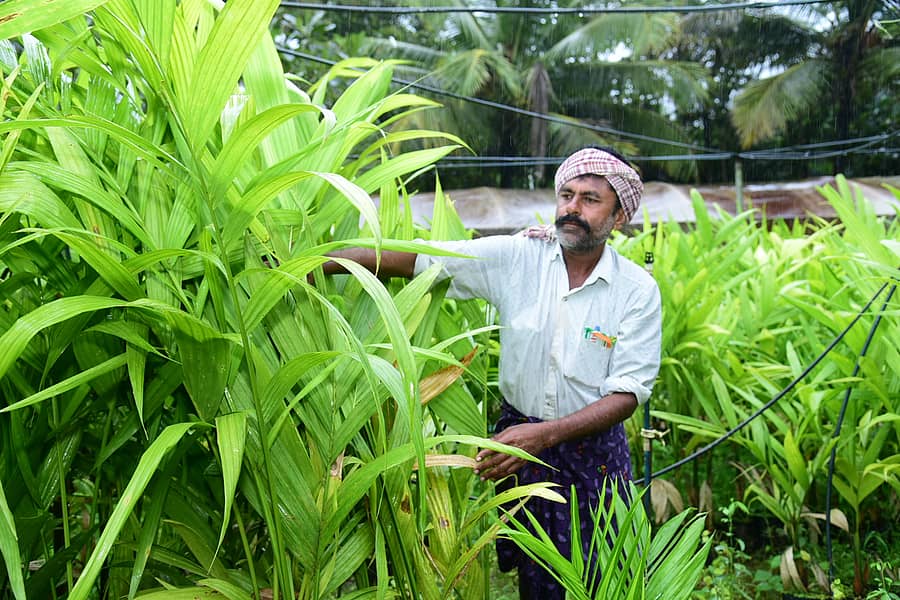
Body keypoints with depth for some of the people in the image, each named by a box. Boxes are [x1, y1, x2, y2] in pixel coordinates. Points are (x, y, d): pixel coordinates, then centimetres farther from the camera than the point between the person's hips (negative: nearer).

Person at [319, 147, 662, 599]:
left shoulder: (638, 290, -10)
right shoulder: (515, 257, -9)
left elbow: (627, 394, -14)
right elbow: (413, 259, -11)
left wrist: (544, 434, -27)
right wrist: (315, 264, -19)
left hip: (591, 451, -1)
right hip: (516, 435, 1)